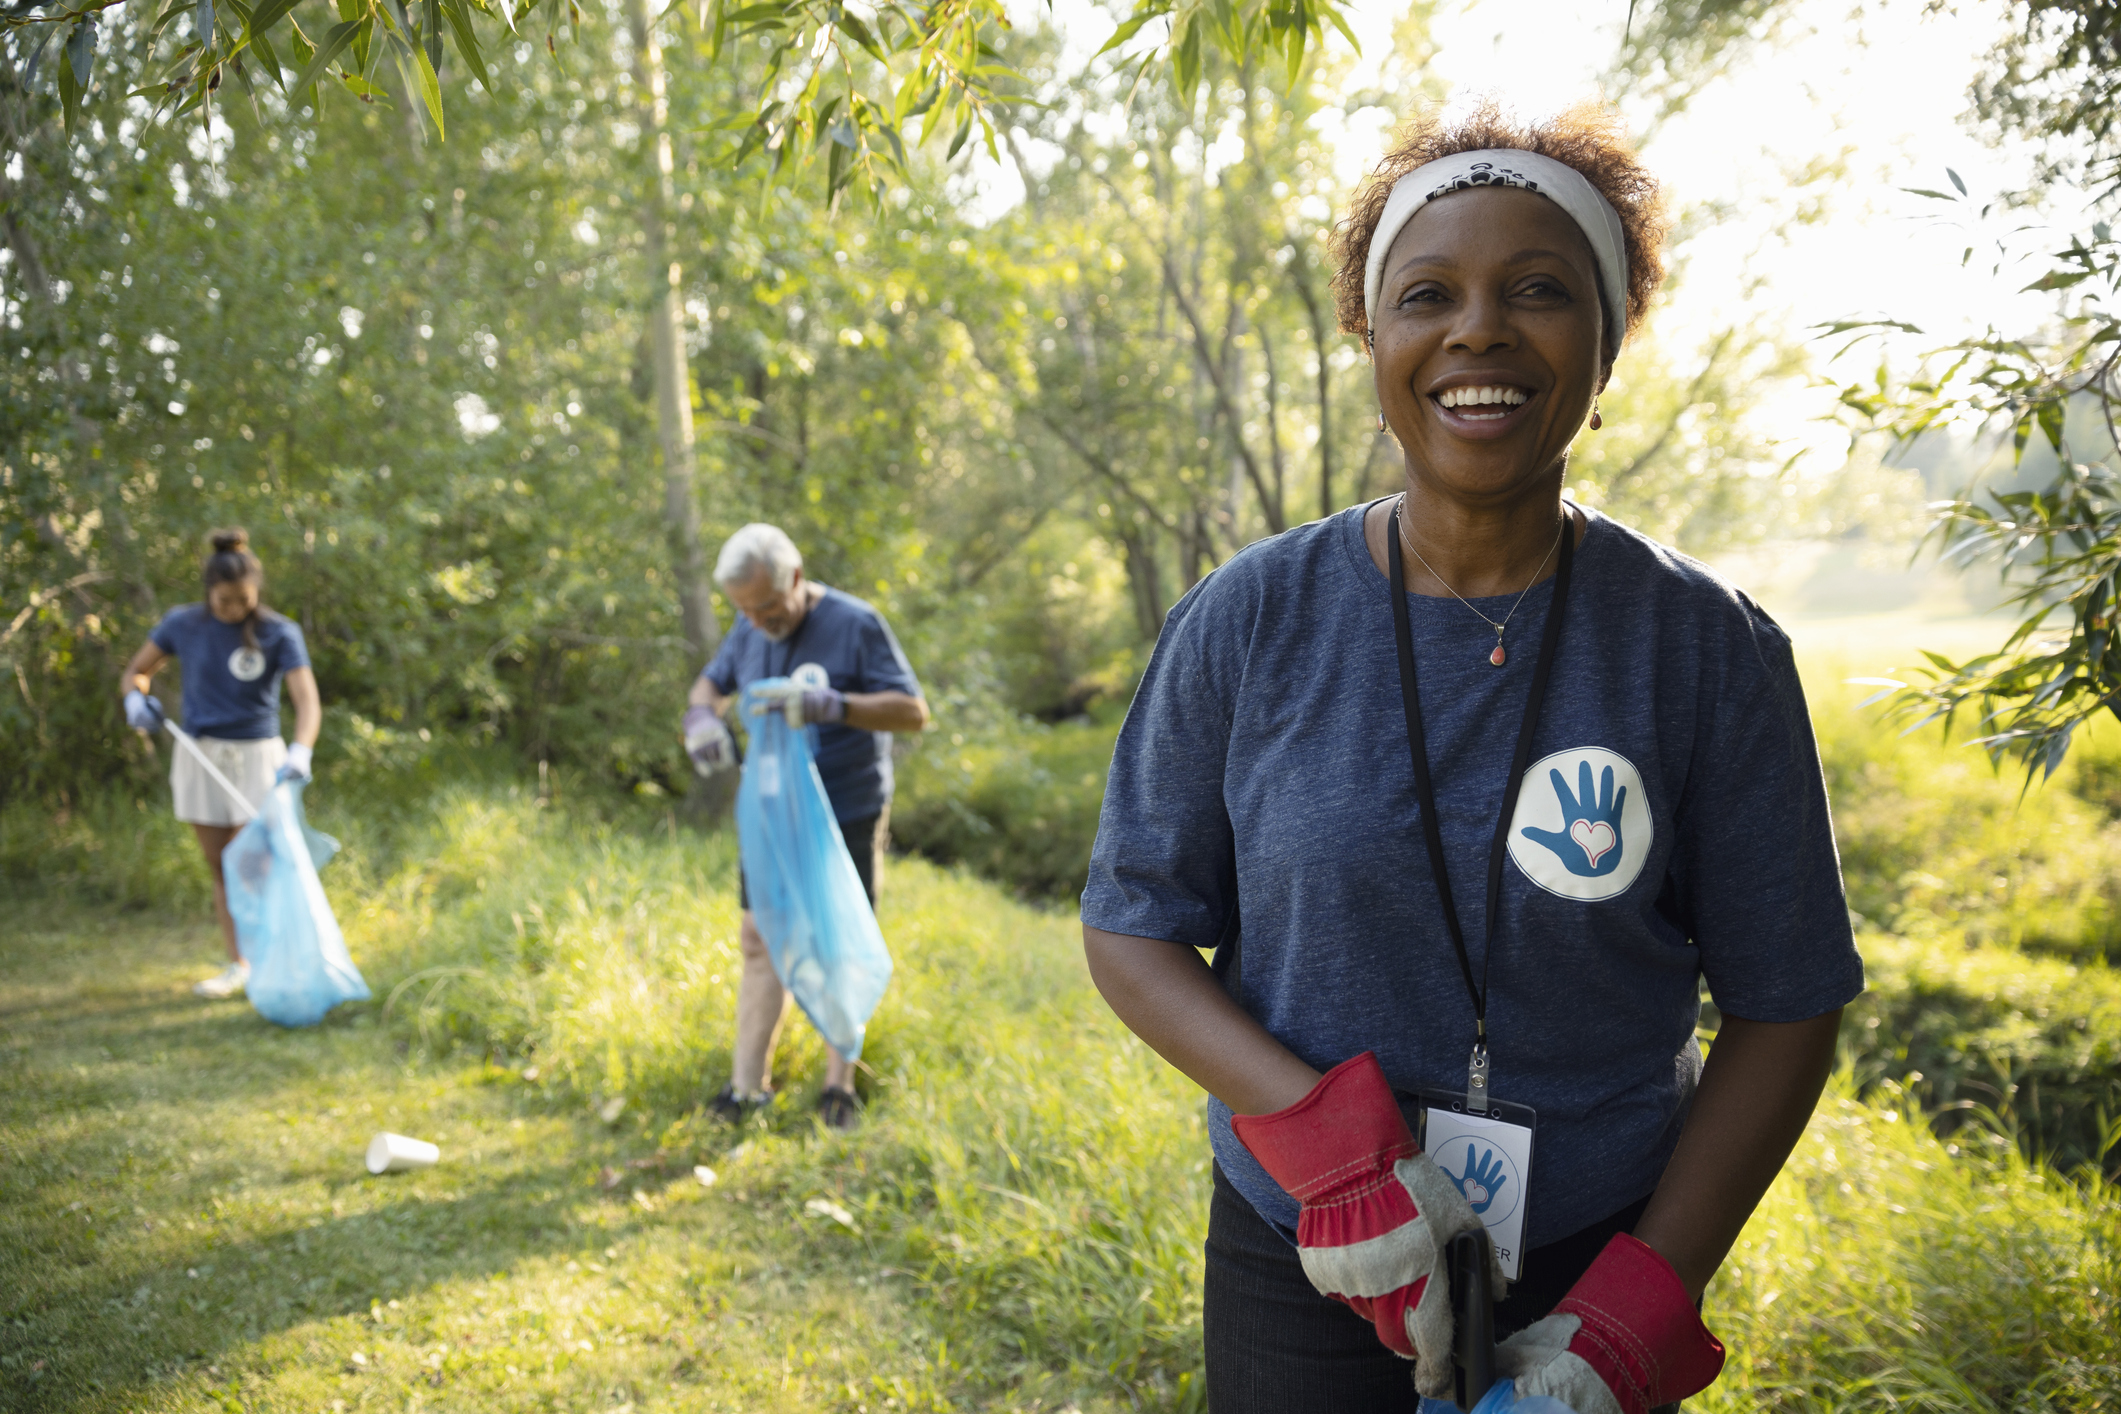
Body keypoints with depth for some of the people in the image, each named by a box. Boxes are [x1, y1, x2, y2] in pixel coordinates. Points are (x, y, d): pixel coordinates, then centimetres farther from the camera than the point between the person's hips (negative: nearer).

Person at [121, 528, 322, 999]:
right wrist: (136, 699, -13)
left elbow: (308, 701, -22)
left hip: (256, 756, -3)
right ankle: (238, 965, 16)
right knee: (221, 868, 8)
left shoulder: (280, 634, -11)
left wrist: (300, 752, -41)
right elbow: (135, 672, 11)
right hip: (200, 756, 3)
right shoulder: (183, 624, -2)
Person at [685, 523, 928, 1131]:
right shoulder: (751, 631, 0)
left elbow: (914, 711, -20)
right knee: (760, 941, 3)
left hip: (848, 817, -5)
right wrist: (702, 719, -10)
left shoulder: (856, 625, -16)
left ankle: (839, 1085, 17)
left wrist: (831, 706, -35)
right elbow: (713, 683, 15)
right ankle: (749, 1082, 10)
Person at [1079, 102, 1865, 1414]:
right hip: (1301, 1259, 0)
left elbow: (1785, 1004, -4)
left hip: (1597, 1267, 0)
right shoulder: (1248, 621, -8)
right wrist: (1325, 1137, -19)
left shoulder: (1712, 649, -8)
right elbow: (1134, 930, -4)